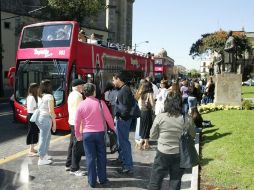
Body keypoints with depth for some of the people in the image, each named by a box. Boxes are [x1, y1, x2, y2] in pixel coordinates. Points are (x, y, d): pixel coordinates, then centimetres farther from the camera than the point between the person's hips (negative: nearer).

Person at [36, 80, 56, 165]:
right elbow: (51, 111, -14)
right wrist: (54, 122, -7)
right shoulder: (49, 96, -12)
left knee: (48, 136, 22)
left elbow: (39, 108, 7)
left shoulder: (40, 96, 11)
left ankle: (45, 154, 33)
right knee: (43, 138, 0)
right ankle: (41, 159, 9)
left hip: (39, 117, 8)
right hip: (46, 118, -8)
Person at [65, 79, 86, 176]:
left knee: (73, 143, 18)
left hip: (72, 122, 11)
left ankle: (68, 164, 29)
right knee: (78, 145, -5)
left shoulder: (71, 94, 15)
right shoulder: (77, 95, -17)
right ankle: (74, 168, 1)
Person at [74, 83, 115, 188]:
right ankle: (102, 178, 21)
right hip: (100, 132, 0)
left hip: (87, 134, 0)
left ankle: (92, 181, 13)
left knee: (90, 158, 7)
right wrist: (113, 128, 15)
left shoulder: (81, 105, -4)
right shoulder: (100, 103, -6)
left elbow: (77, 121, -1)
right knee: (101, 157, 12)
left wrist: (77, 134, 12)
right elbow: (108, 117, -1)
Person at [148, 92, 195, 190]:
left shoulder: (160, 117, -14)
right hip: (179, 155, 2)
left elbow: (152, 136, -3)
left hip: (163, 154, -1)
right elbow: (192, 135, 4)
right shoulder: (187, 119, -11)